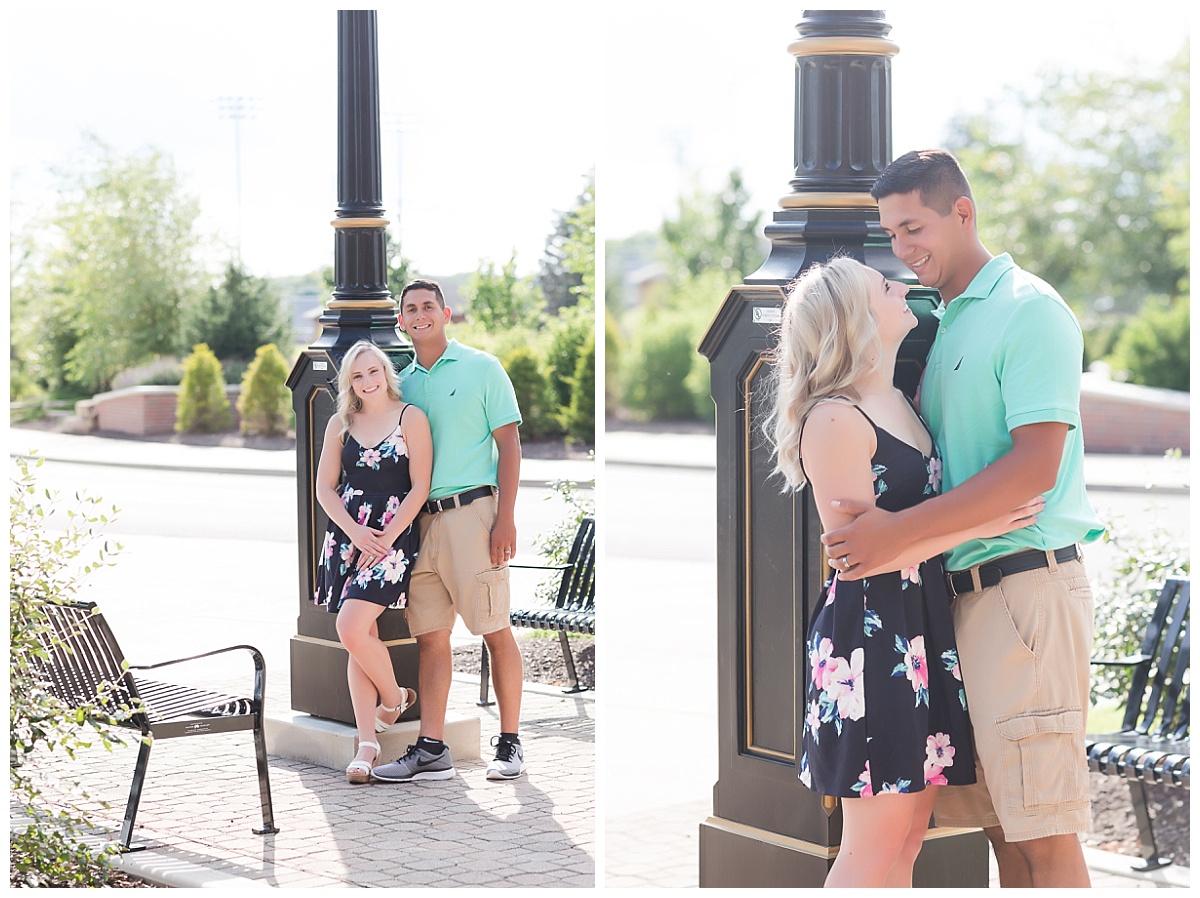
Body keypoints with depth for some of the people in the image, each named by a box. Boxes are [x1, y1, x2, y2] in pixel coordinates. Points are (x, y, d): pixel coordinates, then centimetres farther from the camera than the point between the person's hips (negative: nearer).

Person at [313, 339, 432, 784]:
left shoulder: (411, 418, -1)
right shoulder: (340, 424, 10)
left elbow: (420, 487, -5)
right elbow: (325, 487, 9)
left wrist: (385, 539, -10)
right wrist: (356, 532, -6)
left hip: (393, 533, -4)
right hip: (347, 535, 4)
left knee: (351, 627, -18)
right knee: (362, 635, 2)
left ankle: (394, 696, 10)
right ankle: (367, 743, 2)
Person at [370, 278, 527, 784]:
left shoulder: (480, 368, 2)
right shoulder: (403, 382, 16)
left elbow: (509, 444, -2)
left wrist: (505, 517, -12)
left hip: (471, 509, -5)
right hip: (419, 518, 5)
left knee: (494, 629, -3)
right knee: (430, 636, 3)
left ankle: (509, 744, 4)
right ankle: (431, 750, 3)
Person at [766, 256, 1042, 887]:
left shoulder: (902, 403, 14)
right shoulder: (835, 419, -14)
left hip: (926, 631, 9)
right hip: (870, 629, -9)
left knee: (907, 837, 10)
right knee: (874, 845, -5)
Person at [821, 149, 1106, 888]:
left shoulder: (1030, 310, -9)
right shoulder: (941, 325, 19)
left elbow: (1036, 466, -18)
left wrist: (902, 531, -21)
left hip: (1027, 584, -9)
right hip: (966, 593, 9)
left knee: (1041, 828, -8)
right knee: (1000, 823, 11)